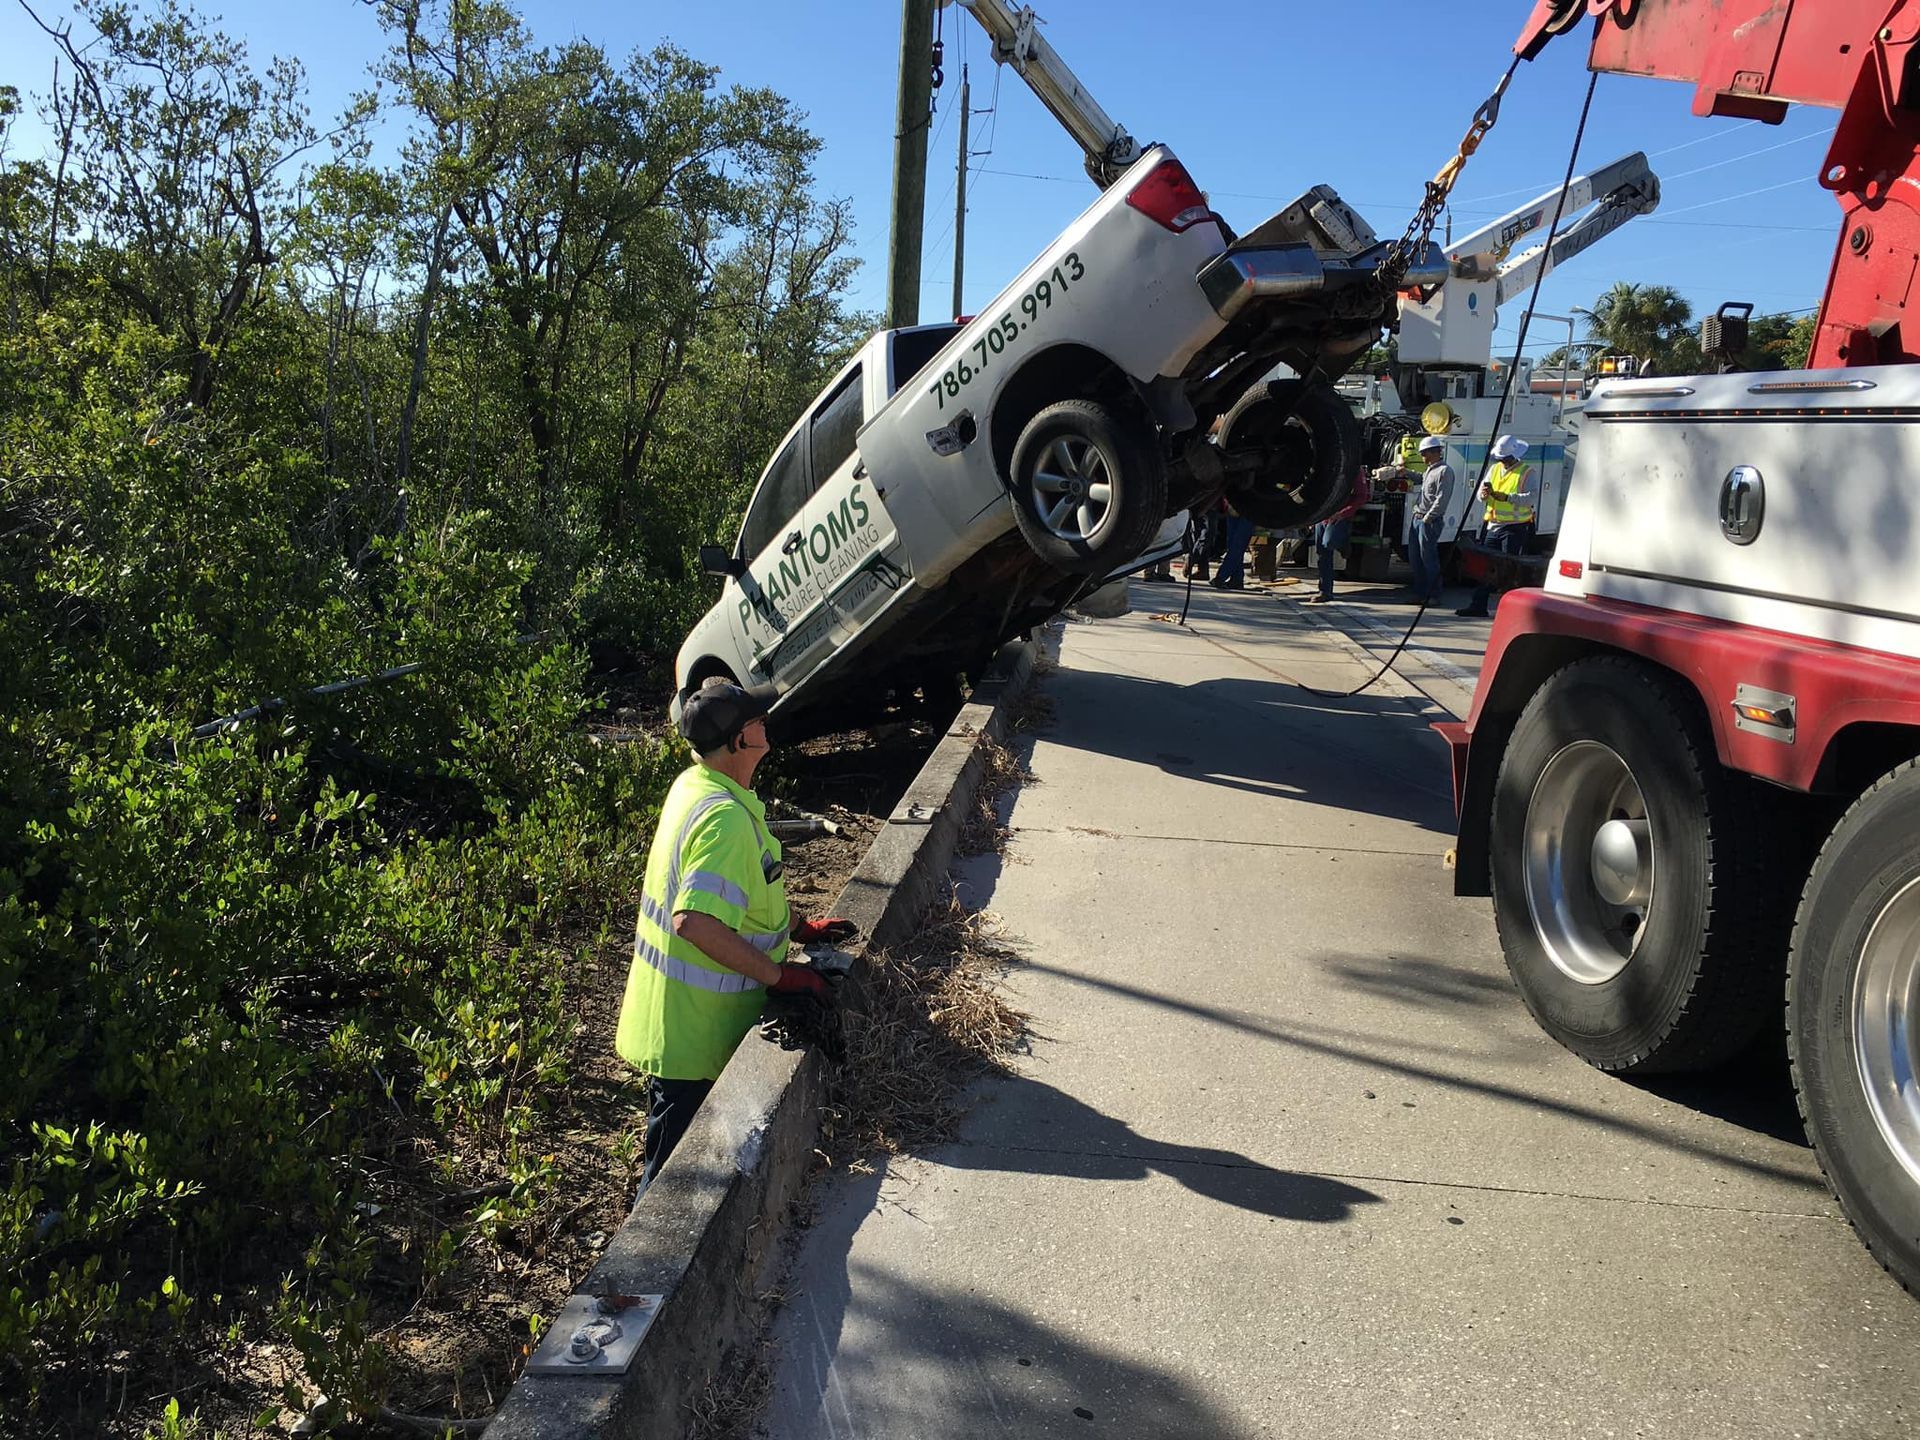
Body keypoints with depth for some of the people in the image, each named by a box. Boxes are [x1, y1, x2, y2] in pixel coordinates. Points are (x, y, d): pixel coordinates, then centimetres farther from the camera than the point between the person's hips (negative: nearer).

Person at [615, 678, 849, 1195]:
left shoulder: (695, 785, 4)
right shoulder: (725, 819, -28)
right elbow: (696, 921, -37)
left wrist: (797, 928, 14)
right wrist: (779, 974, -28)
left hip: (675, 1017, 10)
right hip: (691, 1030, -10)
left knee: (675, 1152, 26)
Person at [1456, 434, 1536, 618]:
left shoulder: (1526, 472, -5)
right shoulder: (1495, 469, 15)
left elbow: (1530, 498, -17)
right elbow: (1482, 492, 14)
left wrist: (1506, 497, -28)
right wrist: (1484, 495, -10)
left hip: (1515, 528, -6)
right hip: (1493, 525, 6)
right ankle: (1478, 605, 11)